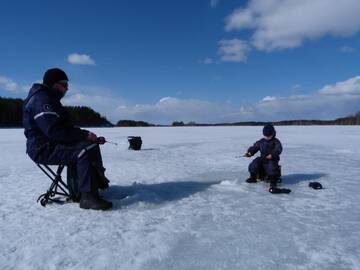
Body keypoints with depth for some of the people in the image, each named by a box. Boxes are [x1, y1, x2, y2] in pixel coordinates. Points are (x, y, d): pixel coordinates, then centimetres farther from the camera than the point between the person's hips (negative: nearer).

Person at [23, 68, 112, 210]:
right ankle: (88, 197, -28)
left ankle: (98, 182, 10)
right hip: (44, 149, -11)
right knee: (85, 150, -29)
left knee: (92, 145, 9)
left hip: (53, 145, 11)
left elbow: (67, 127, 15)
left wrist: (91, 137, 2)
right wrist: (84, 134, -24)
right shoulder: (41, 99, -15)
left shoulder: (51, 100, 20)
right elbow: (53, 130, -28)